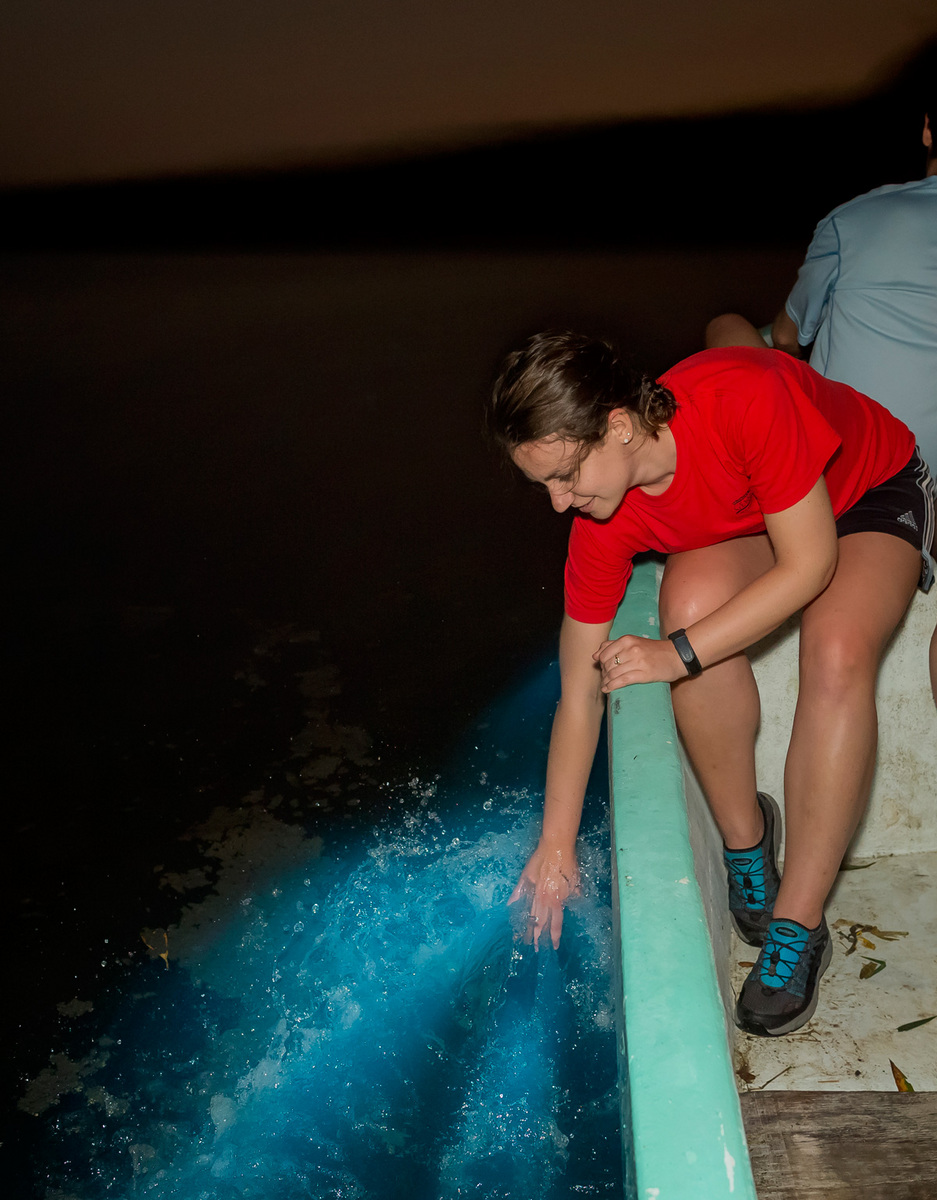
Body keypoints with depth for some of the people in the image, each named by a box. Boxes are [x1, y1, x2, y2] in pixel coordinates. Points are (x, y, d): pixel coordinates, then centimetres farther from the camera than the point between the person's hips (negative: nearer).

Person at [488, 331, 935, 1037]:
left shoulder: (742, 398, -39)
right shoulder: (603, 523, -23)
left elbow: (809, 563, -32)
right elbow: (580, 694, -16)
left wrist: (678, 655, -35)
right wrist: (556, 848, -12)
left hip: (872, 494, -3)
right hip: (738, 527, 3)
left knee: (838, 654, -32)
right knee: (692, 600, -31)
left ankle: (797, 926, -19)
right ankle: (744, 833, -8)